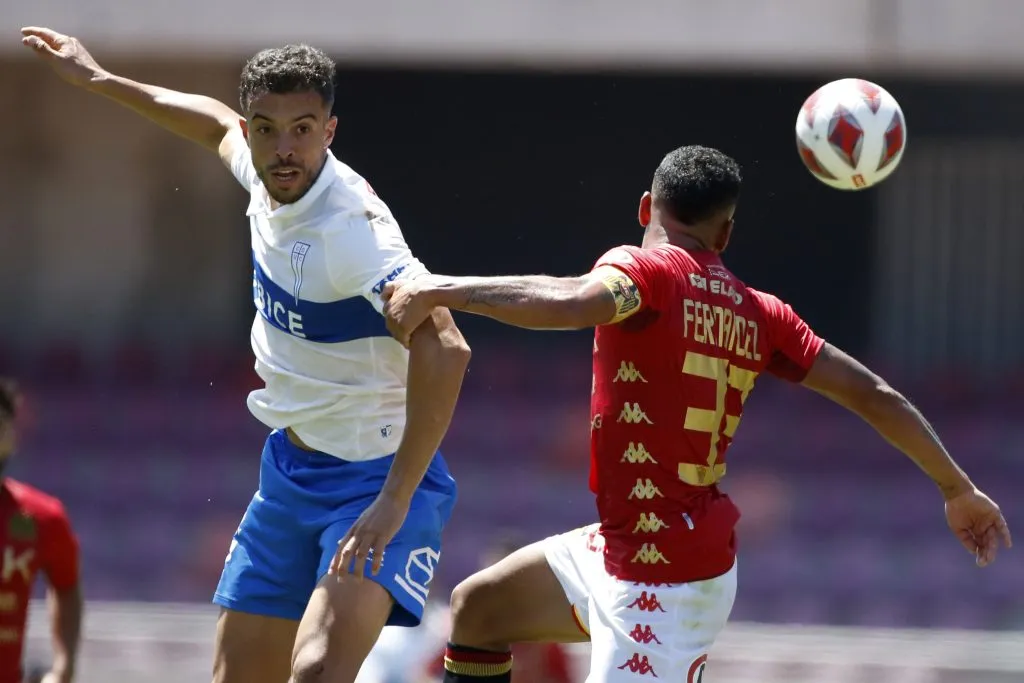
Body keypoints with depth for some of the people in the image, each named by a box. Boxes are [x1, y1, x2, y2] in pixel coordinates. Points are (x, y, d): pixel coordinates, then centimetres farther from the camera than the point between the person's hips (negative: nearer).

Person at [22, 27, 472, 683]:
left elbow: (444, 351, -39)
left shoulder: (353, 227, -27)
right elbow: (217, 123, 24)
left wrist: (395, 502, -41)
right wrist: (101, 81, 30)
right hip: (291, 470, 8)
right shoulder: (265, 175, -2)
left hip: (380, 479, -8)